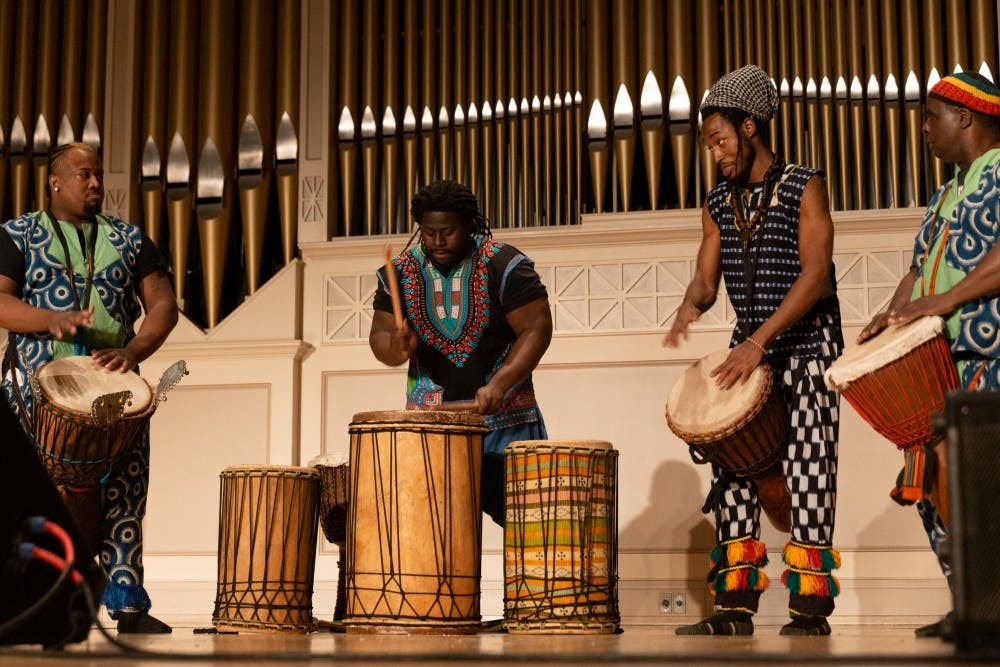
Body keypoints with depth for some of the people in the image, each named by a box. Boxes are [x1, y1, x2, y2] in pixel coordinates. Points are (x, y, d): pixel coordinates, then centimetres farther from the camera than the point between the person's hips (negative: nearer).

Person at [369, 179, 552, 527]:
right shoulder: (401, 271, 4)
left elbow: (537, 329, -11)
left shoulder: (504, 265, -8)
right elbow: (379, 334, 8)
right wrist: (395, 350, -17)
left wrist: (498, 385, -23)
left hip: (504, 416, -3)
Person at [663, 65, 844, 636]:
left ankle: (811, 606, -5)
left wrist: (760, 341, -24)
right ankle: (736, 604, 3)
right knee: (731, 466, 0)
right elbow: (707, 275, 9)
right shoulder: (719, 204, 11)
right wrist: (691, 306, -16)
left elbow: (816, 274, -15)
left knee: (807, 471, -9)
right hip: (749, 351, 6)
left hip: (807, 346, -6)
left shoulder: (804, 188, -6)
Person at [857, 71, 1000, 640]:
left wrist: (942, 301, -21)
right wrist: (892, 317, 5)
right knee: (934, 480, 4)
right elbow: (920, 269, 24)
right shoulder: (947, 195, 24)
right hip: (941, 362, 9)